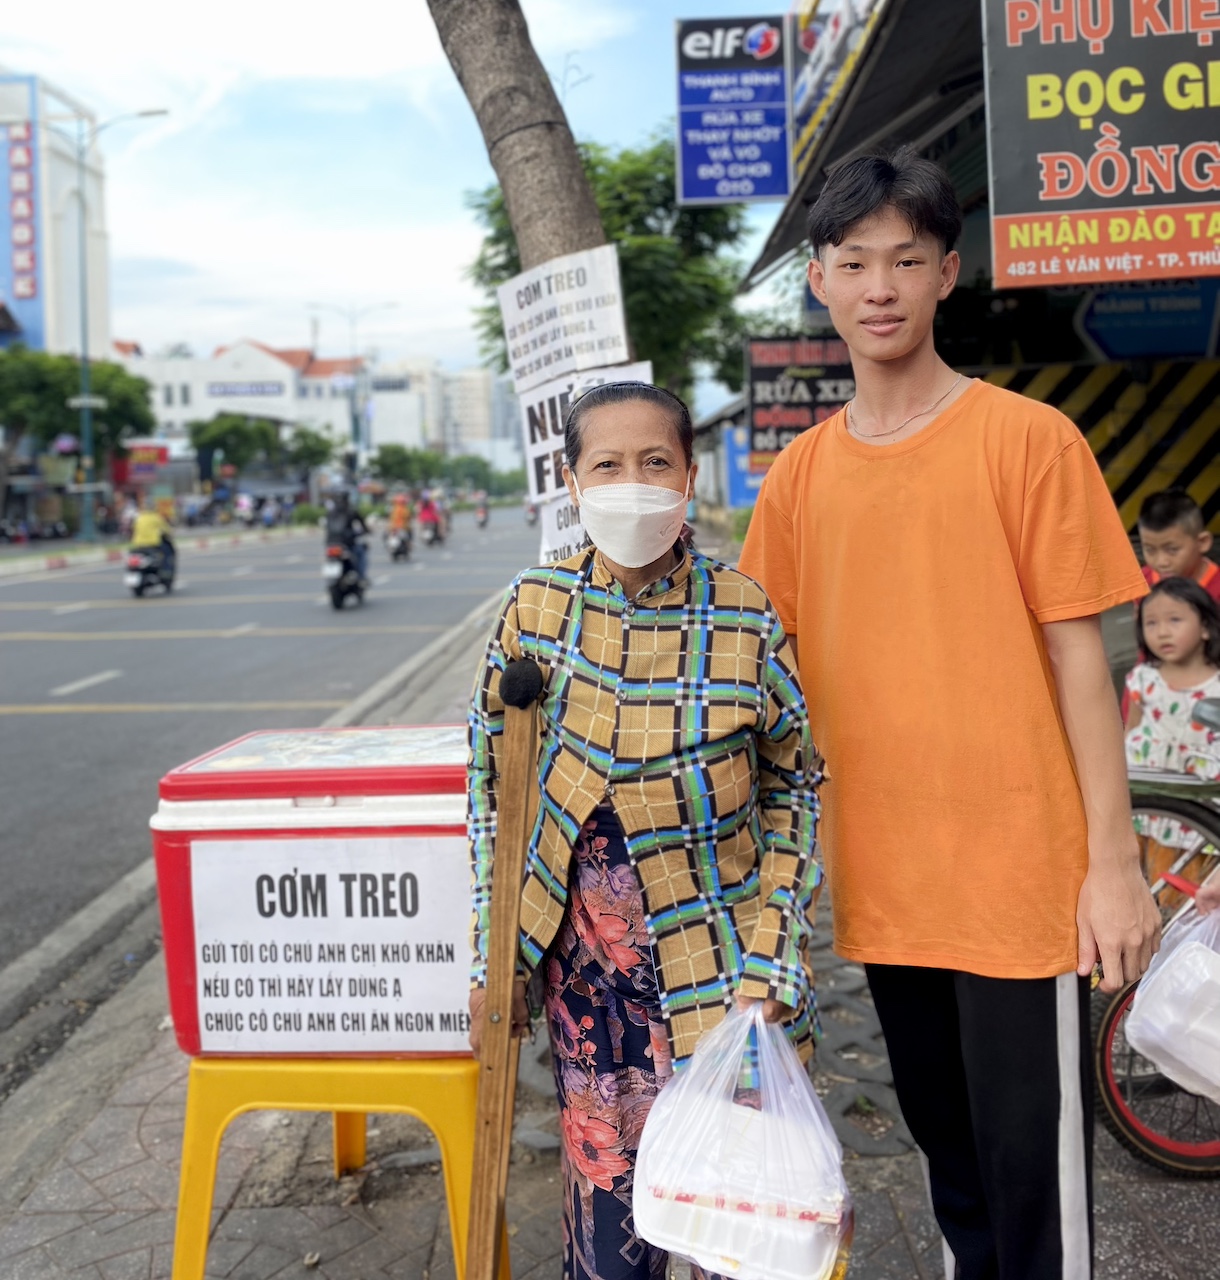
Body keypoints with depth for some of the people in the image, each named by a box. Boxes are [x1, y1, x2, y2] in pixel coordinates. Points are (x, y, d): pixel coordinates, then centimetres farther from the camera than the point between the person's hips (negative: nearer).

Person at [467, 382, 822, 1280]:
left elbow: (794, 783, 0)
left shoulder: (744, 614, -9)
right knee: (602, 1171, 13)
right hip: (588, 952, 2)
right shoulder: (535, 608, -3)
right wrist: (494, 963, 4)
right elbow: (492, 783, 4)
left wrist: (774, 954, -7)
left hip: (715, 951, -1)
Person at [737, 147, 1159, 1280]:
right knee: (947, 1157, 20)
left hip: (1018, 877, -4)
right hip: (879, 883, 4)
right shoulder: (798, 474, 6)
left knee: (1034, 1172, 6)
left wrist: (1113, 861, -8)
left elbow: (1077, 654, -6)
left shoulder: (1028, 439, -6)